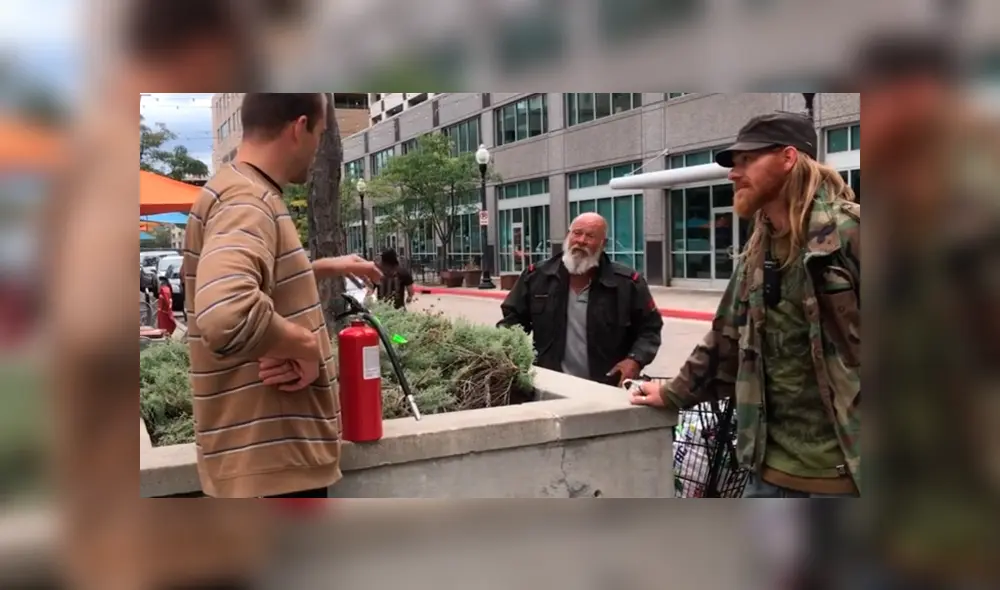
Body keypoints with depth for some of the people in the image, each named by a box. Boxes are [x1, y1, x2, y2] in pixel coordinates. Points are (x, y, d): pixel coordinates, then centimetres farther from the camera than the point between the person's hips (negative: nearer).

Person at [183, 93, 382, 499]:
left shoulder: (247, 194, 12)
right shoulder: (245, 202, -21)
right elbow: (228, 316, -41)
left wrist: (327, 268, 29)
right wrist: (307, 345, -25)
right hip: (270, 461, -10)